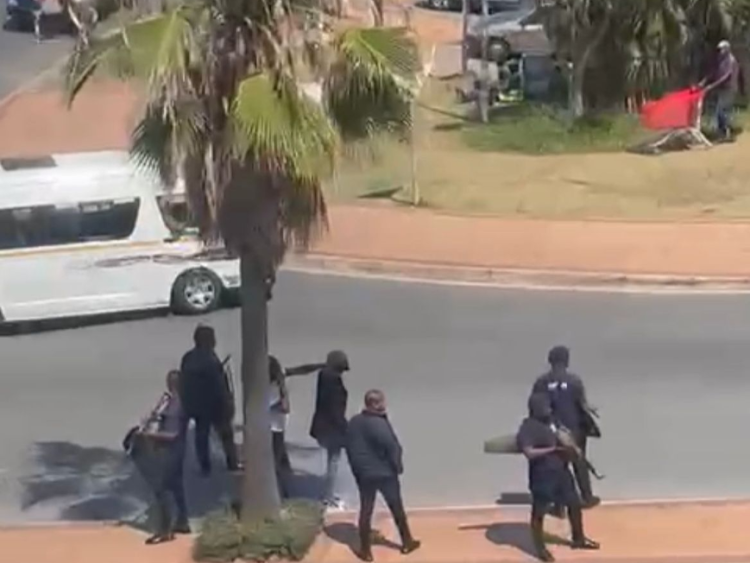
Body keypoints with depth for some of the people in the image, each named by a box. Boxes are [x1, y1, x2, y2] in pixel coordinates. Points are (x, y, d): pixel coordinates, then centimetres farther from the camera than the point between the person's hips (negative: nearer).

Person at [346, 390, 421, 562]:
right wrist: (398, 466, -4)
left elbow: (349, 448, 8)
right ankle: (407, 542, 27)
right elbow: (392, 447, -21)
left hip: (363, 473, 5)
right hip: (385, 472, -5)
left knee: (365, 511, 10)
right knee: (397, 508, 13)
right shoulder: (379, 423, -22)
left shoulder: (353, 423, 0)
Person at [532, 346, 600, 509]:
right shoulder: (574, 380, -14)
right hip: (574, 428, -1)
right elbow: (582, 404, -10)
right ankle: (587, 497, 32)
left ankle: (558, 505, 13)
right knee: (579, 463, 18)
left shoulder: (541, 382, -8)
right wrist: (589, 410, 13)